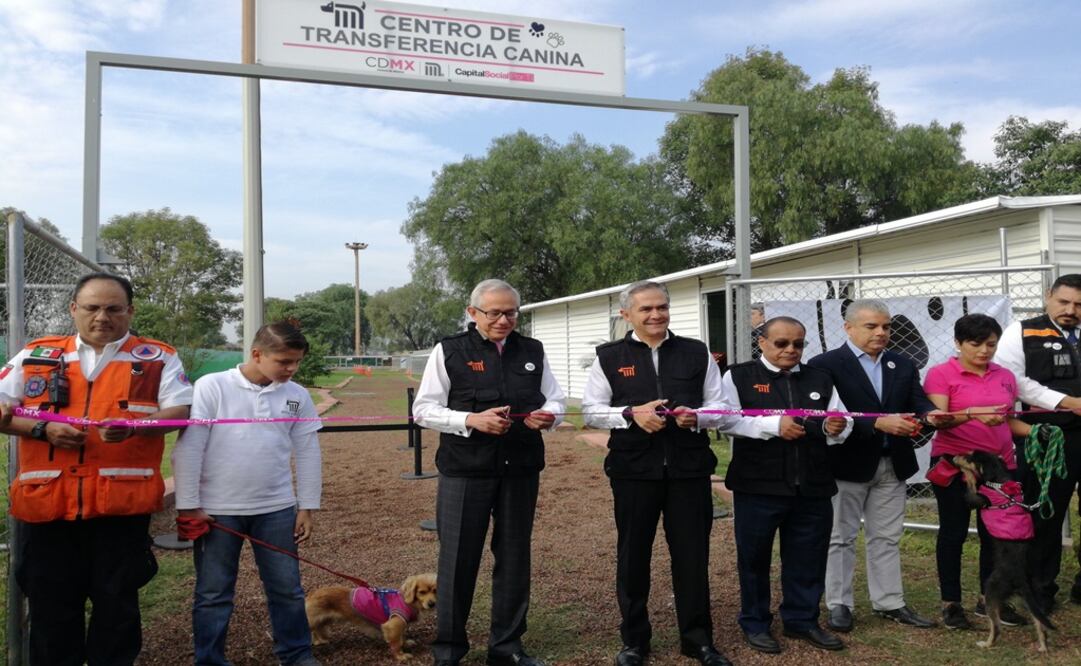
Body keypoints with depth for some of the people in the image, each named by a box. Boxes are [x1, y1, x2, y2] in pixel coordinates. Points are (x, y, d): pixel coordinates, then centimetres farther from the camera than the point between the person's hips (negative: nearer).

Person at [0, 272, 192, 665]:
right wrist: (43, 429, -8)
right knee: (51, 606, 12)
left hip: (122, 502, -2)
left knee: (116, 604, 9)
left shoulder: (158, 358, 4)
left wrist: (135, 426, -23)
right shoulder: (36, 356, 11)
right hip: (47, 503, 2)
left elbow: (180, 411, -5)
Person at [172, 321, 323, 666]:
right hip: (217, 510, -2)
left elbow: (307, 453, 6)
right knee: (213, 593, 10)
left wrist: (307, 507, 5)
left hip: (276, 509, 3)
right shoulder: (212, 387, -9)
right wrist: (188, 505, -8)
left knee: (287, 588, 10)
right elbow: (188, 448, -8)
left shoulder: (297, 396, 1)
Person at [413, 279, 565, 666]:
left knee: (514, 558, 11)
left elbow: (555, 401, 13)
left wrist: (547, 415, -11)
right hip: (465, 471, -3)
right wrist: (471, 420, -18)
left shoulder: (532, 351, 8)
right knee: (458, 559, 4)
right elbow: (423, 409, -4)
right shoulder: (450, 351, -2)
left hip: (520, 470, 3)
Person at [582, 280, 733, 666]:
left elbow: (719, 407, 7)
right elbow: (591, 410, 0)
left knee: (692, 555, 8)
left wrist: (696, 417, -14)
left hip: (689, 468, 1)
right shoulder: (609, 357, 2)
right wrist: (631, 414, -16)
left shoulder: (697, 353, 6)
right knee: (632, 556, 10)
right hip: (633, 470, -1)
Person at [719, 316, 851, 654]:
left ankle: (802, 620, 29)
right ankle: (755, 623, 23)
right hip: (758, 486, -3)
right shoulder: (739, 376, -1)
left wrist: (835, 428, -13)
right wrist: (773, 425, -21)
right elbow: (727, 420, -12)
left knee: (807, 559, 12)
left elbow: (841, 423, 11)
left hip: (811, 487, 4)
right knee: (754, 558, 8)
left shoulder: (820, 379, 12)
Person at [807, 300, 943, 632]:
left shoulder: (903, 365, 9)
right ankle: (839, 604, 16)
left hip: (892, 464, 5)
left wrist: (931, 414, -25)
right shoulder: (825, 364, -10)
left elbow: (918, 402, -1)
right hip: (846, 464, -5)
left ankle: (890, 602, 26)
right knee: (841, 538, 6)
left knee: (887, 538, 14)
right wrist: (879, 423, -28)